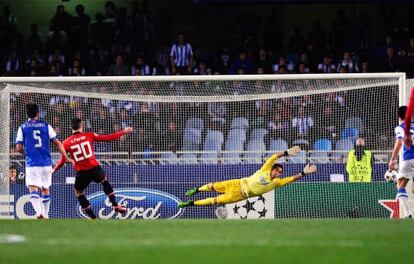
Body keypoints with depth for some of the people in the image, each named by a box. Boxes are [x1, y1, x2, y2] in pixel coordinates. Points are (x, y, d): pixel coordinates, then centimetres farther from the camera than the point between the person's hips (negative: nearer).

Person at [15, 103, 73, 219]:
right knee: (46, 190, 18)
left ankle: (39, 212, -31)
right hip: (46, 163, 2)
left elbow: (19, 148, 2)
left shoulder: (22, 128, 4)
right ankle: (45, 214, 24)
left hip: (32, 163, -2)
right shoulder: (46, 126, 6)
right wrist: (66, 158, 7)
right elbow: (57, 143, 2)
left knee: (33, 189, -9)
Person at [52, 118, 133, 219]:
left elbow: (63, 160, 4)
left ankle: (92, 216, 16)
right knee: (105, 181, 30)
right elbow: (108, 138, 2)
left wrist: (54, 170, 21)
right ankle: (115, 206, 26)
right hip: (94, 168, 1)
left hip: (81, 172, -1)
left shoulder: (66, 143, -1)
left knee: (78, 193, 20)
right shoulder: (89, 136, -1)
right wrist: (124, 132, 13)